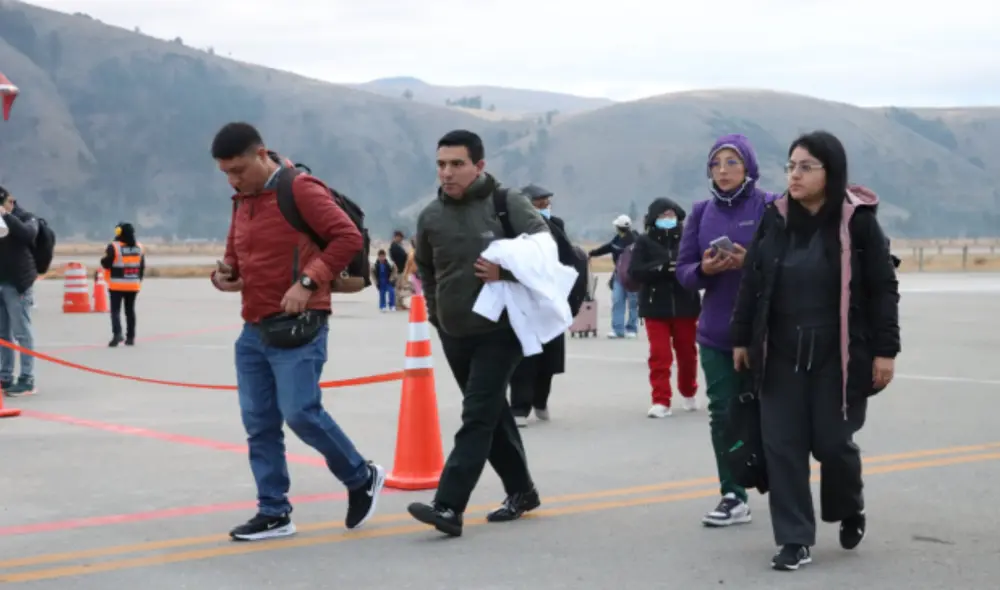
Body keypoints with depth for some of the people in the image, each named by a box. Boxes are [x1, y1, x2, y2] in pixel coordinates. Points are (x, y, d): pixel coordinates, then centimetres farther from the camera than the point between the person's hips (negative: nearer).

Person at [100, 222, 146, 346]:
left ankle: (117, 333, -20)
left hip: (117, 285, -5)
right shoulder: (139, 247, 6)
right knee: (130, 310, 12)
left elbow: (106, 264, -10)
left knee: (115, 310, -2)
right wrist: (139, 280, 20)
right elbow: (142, 267, 11)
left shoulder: (113, 247, -11)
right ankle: (130, 337, 13)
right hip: (133, 285, 5)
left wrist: (103, 260, 12)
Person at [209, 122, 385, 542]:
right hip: (254, 329, 8)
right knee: (258, 423, 5)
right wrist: (225, 274, 3)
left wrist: (307, 282, -22)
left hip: (296, 326, -8)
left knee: (300, 412, -12)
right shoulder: (242, 201, 15)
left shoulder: (300, 190, -10)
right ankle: (274, 512, 12)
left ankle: (361, 479, 10)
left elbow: (348, 237, -16)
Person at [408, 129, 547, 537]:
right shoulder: (431, 216, 3)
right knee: (492, 415, 15)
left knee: (478, 417, -11)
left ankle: (448, 507, -17)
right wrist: (436, 311, 15)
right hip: (453, 334, 5)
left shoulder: (507, 202, -10)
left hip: (500, 331, -5)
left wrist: (505, 272, -23)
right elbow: (425, 268, 20)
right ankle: (521, 491, 30)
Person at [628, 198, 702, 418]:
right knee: (659, 355, -3)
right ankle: (661, 401, 1)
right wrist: (661, 268, -23)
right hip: (656, 306, -1)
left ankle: (688, 393, 36)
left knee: (687, 353, 14)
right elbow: (635, 271, -10)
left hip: (685, 305, 1)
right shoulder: (644, 242, 0)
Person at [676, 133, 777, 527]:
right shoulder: (702, 212, 8)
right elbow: (683, 271, 8)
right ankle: (733, 497, 9)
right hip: (715, 334, 4)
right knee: (723, 413, 2)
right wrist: (704, 269, -13)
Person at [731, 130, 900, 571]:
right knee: (782, 445, 0)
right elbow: (751, 283, 9)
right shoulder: (774, 220, 2)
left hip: (838, 355, -3)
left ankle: (850, 510, 34)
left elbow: (883, 289, -5)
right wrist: (742, 339, 10)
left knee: (832, 441, 3)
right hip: (781, 355, 3)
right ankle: (795, 540, 8)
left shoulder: (858, 221, -8)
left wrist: (884, 350, -9)